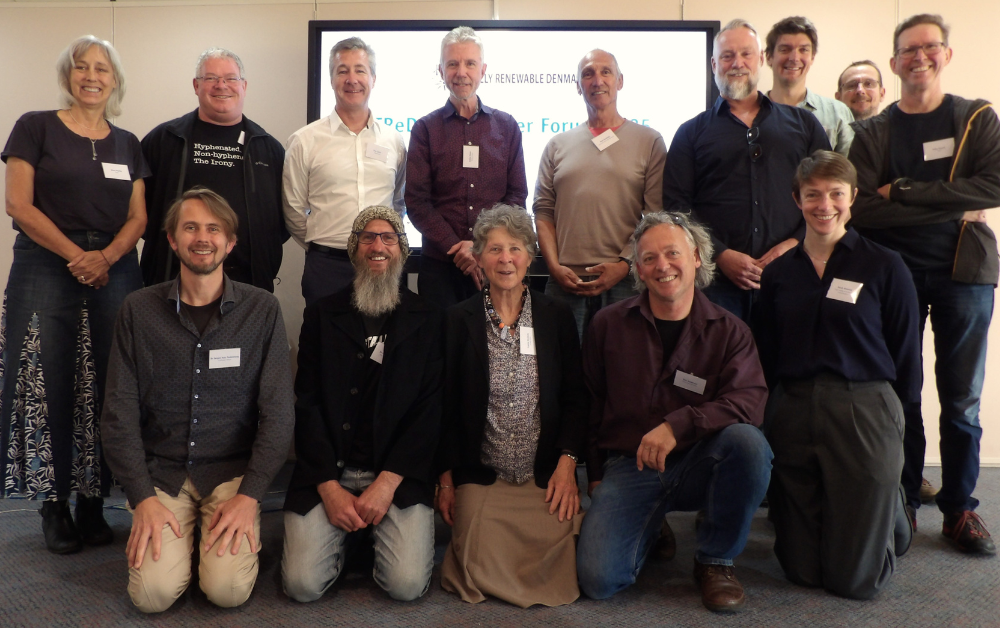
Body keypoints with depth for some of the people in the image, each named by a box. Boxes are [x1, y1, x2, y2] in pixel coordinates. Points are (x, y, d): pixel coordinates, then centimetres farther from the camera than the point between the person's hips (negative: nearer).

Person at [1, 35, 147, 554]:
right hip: (46, 270, -3)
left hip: (114, 272, 3)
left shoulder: (127, 144, 14)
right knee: (49, 388, -3)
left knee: (105, 389, 1)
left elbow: (138, 217, 9)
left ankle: (93, 502, 12)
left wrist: (106, 257, -9)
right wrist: (75, 254, -12)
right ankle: (54, 504, 10)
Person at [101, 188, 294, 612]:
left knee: (229, 589, -17)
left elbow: (277, 413, -6)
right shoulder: (138, 311, 0)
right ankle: (180, 537, 16)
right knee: (154, 593, -15)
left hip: (233, 470, -1)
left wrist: (249, 495, -14)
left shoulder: (262, 310, -3)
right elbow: (119, 414, 0)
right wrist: (142, 497, -10)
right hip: (160, 472, 1)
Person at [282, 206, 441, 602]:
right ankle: (348, 537, 18)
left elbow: (430, 409, -2)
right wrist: (329, 486, -10)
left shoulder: (427, 321, 4)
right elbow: (307, 404, 1)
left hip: (399, 475, -1)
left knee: (407, 584, -16)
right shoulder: (322, 315, 7)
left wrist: (387, 482, -13)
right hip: (327, 474, 1)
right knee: (302, 584, -14)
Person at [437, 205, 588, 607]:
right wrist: (447, 479, 1)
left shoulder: (557, 317, 3)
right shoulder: (458, 321, 0)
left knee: (555, 562, -15)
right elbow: (446, 405, 3)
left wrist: (567, 463, -7)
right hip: (480, 478, 0)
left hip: (546, 476, 1)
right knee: (482, 568, -13)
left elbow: (575, 397, 4)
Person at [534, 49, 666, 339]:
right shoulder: (557, 146, 15)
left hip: (624, 282, -2)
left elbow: (657, 219, 0)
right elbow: (543, 210, 10)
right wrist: (555, 266, -3)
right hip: (565, 282, 2)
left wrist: (624, 265, -11)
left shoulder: (649, 141, 6)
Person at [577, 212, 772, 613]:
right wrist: (595, 477, 7)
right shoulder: (609, 325, 2)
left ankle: (716, 560, -7)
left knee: (747, 441, -33)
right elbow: (590, 405, 9)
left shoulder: (728, 332, -1)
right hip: (629, 467, 0)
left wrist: (677, 425, -30)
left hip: (698, 465, 1)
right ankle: (650, 526, 17)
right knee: (598, 580, -20)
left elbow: (749, 402, -17)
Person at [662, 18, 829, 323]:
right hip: (716, 280, -1)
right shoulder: (691, 133, 11)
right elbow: (676, 205, 2)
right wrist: (721, 255, -9)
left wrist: (797, 242, -5)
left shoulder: (803, 124, 16)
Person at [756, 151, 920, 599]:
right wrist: (776, 410, 2)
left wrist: (893, 418, 0)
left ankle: (892, 512, 34)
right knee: (801, 571, 10)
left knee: (855, 579, 2)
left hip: (863, 414, -3)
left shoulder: (885, 267, -1)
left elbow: (906, 357, 2)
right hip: (791, 415, 3)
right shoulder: (778, 273, 7)